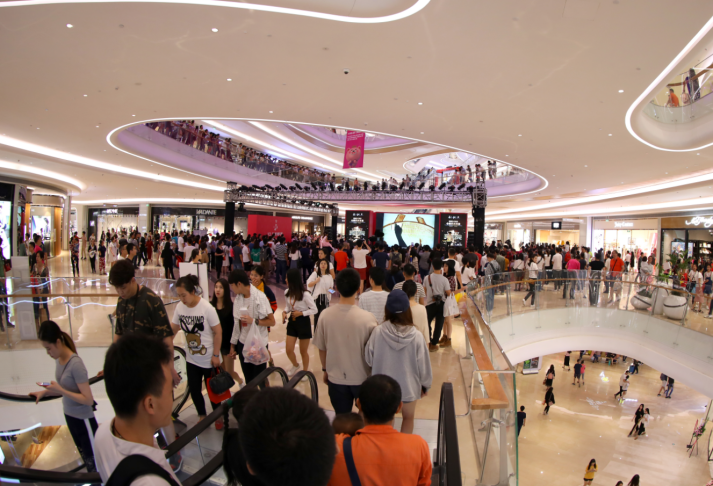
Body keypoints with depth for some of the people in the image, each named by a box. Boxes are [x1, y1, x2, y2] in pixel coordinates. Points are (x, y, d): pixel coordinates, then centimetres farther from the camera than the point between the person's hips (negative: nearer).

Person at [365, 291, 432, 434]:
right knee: (408, 418, 26)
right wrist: (426, 385, 7)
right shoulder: (416, 336, -22)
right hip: (409, 387, -1)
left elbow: (369, 359, -9)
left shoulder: (378, 332, -22)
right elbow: (423, 365, -11)